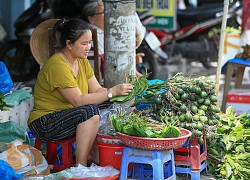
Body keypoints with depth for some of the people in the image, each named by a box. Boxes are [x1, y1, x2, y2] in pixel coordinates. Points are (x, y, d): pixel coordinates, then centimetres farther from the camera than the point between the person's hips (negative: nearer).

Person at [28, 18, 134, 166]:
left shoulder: (82, 61, 8)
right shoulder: (57, 65, -21)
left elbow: (97, 90, 3)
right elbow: (78, 100, -26)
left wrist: (120, 92, -15)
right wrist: (112, 92, -27)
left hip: (70, 118, 9)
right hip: (45, 123, -9)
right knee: (91, 111, -31)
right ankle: (81, 167, -27)